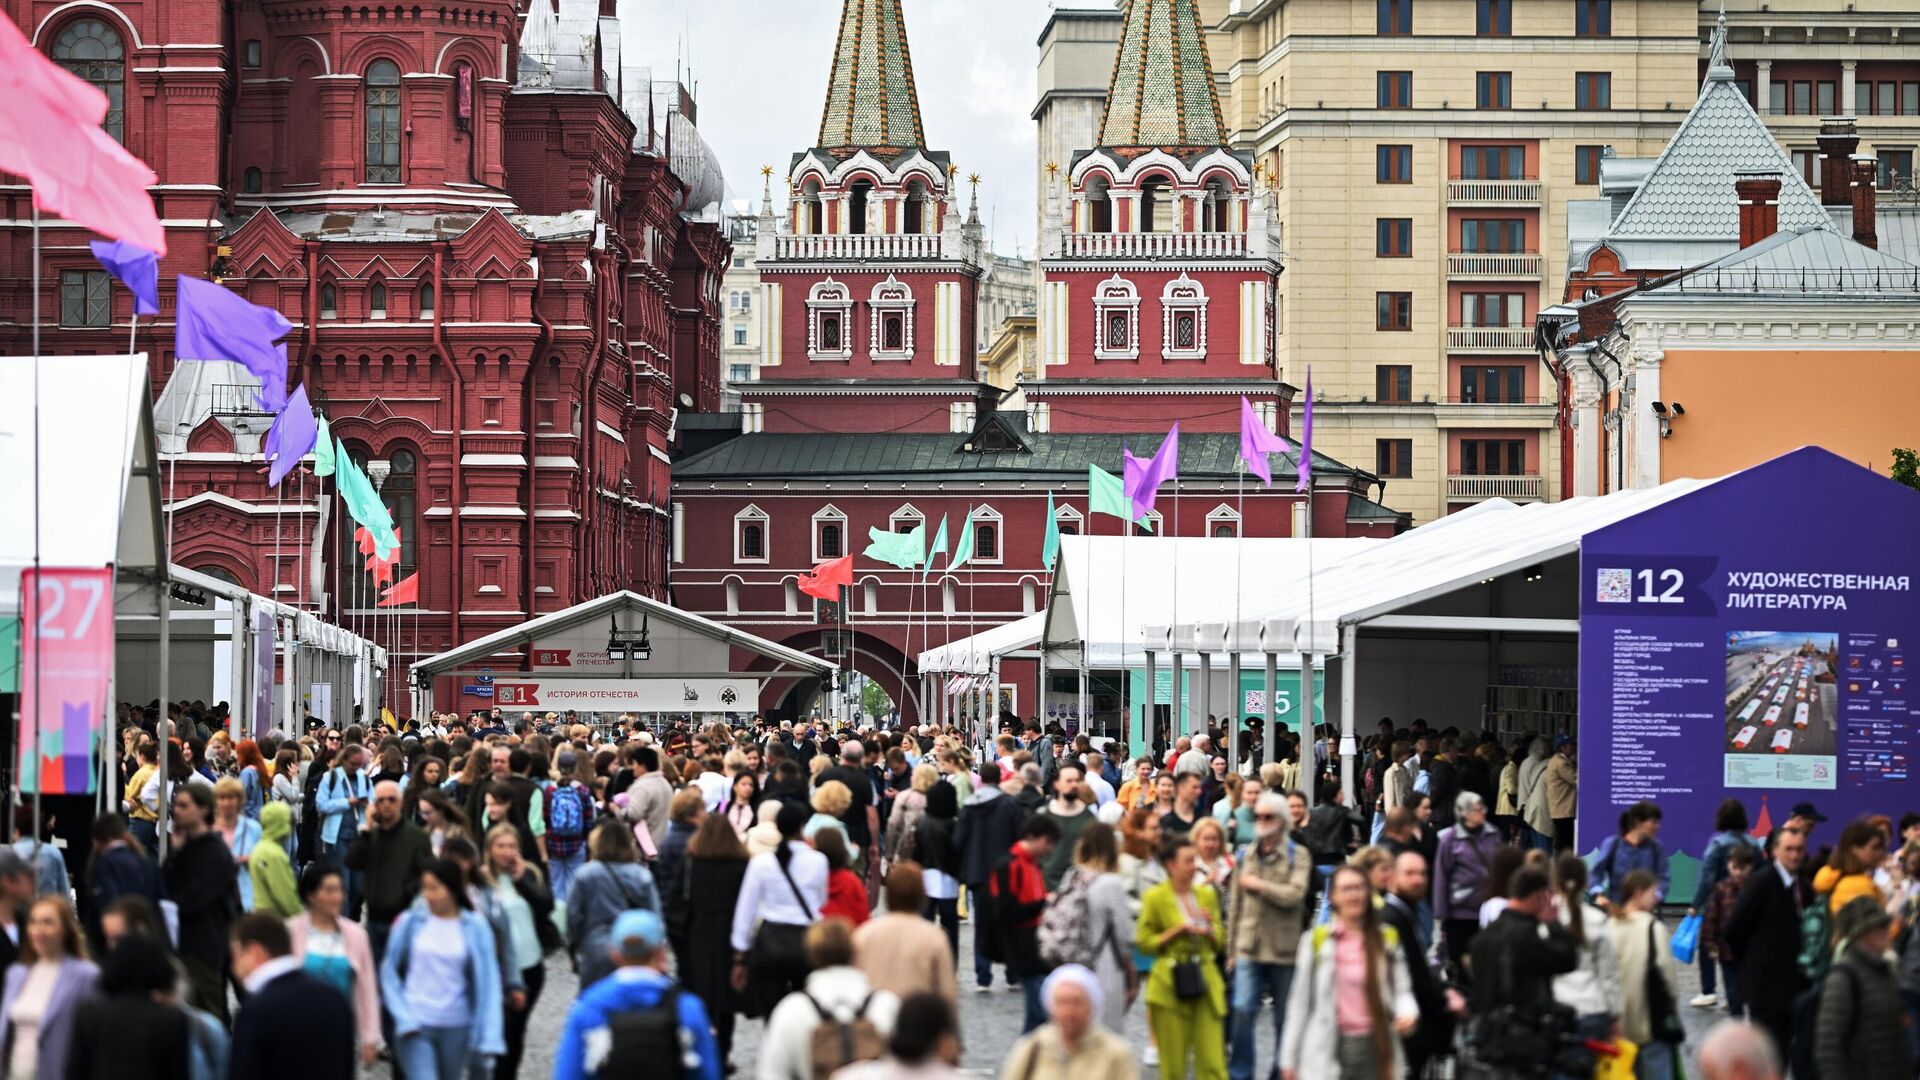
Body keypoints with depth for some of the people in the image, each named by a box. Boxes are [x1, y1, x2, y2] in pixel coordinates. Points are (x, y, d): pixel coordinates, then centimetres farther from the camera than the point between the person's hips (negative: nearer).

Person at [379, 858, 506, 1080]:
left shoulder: (476, 927, -4)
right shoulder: (410, 922, -3)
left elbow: (487, 981, -3)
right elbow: (389, 973, 4)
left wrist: (488, 1039, -9)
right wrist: (404, 1017, -8)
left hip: (456, 1028, 1)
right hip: (415, 1027, -1)